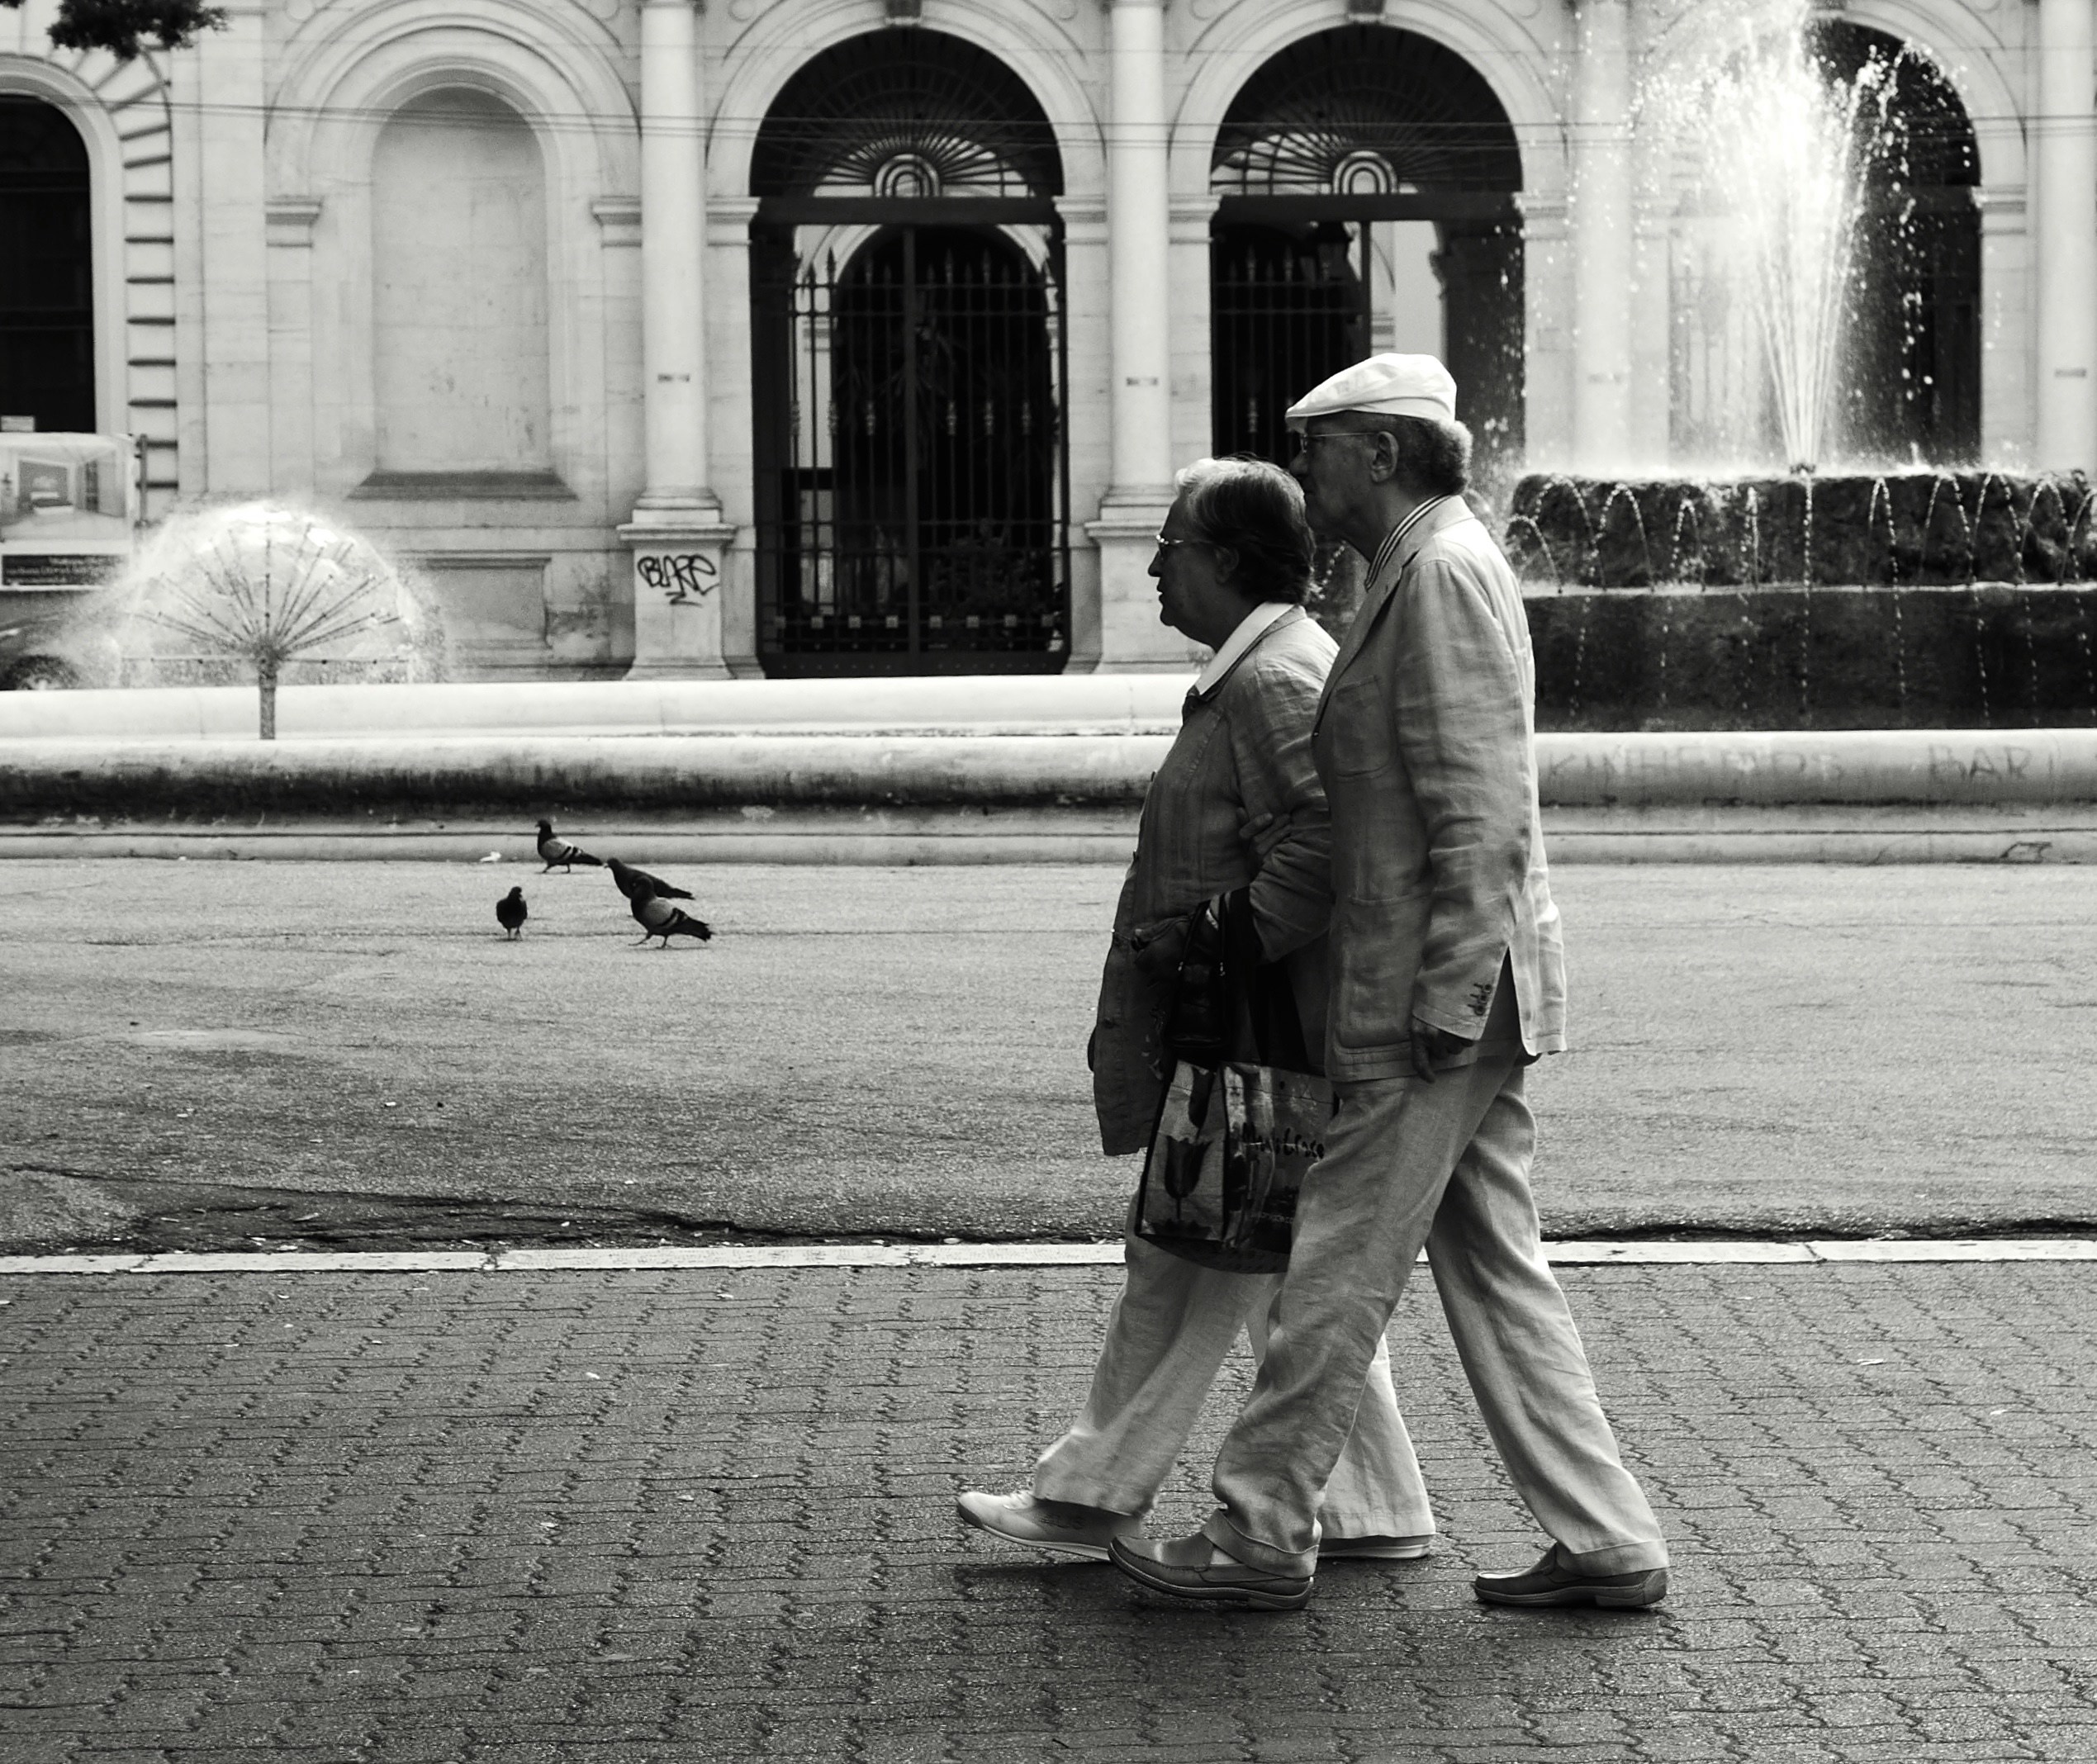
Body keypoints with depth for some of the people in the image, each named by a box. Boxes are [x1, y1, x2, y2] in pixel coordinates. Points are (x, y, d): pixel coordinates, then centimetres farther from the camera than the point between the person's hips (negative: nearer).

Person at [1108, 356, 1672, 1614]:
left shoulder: (1443, 569, -14)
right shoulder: (1425, 565, 18)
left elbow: (1482, 811, -21)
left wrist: (1447, 994, -22)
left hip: (1437, 984, -10)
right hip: (1442, 982, 10)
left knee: (1343, 1268, -1)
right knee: (1494, 1265, 11)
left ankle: (1263, 1534, 8)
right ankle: (1607, 1542, 13)